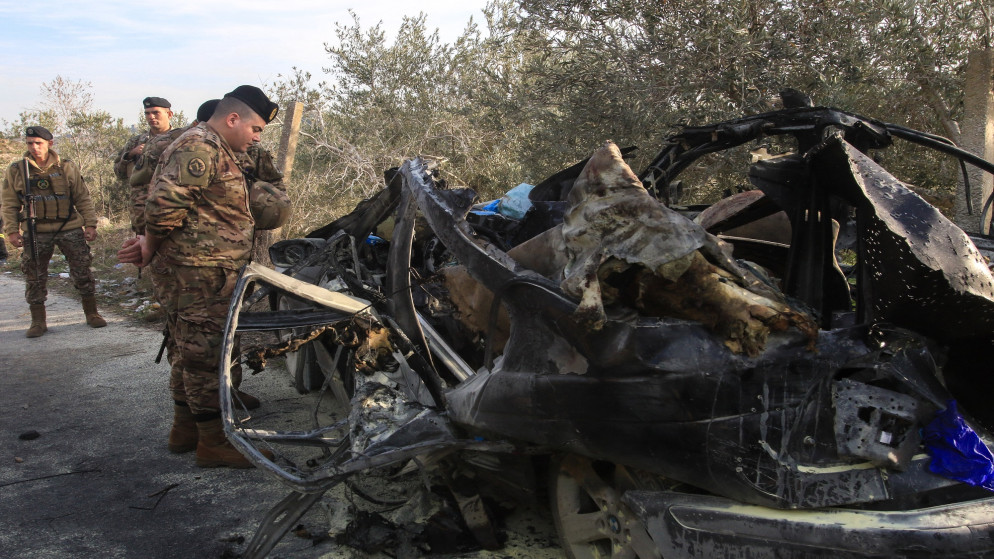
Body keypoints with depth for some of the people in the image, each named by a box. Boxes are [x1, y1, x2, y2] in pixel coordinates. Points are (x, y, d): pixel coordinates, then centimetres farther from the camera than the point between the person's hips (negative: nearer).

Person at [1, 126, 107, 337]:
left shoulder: (67, 168, 4)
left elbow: (83, 198, 7)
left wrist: (90, 224, 0)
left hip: (70, 228, 0)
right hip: (36, 232, 1)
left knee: (82, 272, 2)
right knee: (35, 278, 3)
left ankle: (91, 313, 16)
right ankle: (38, 321, 13)